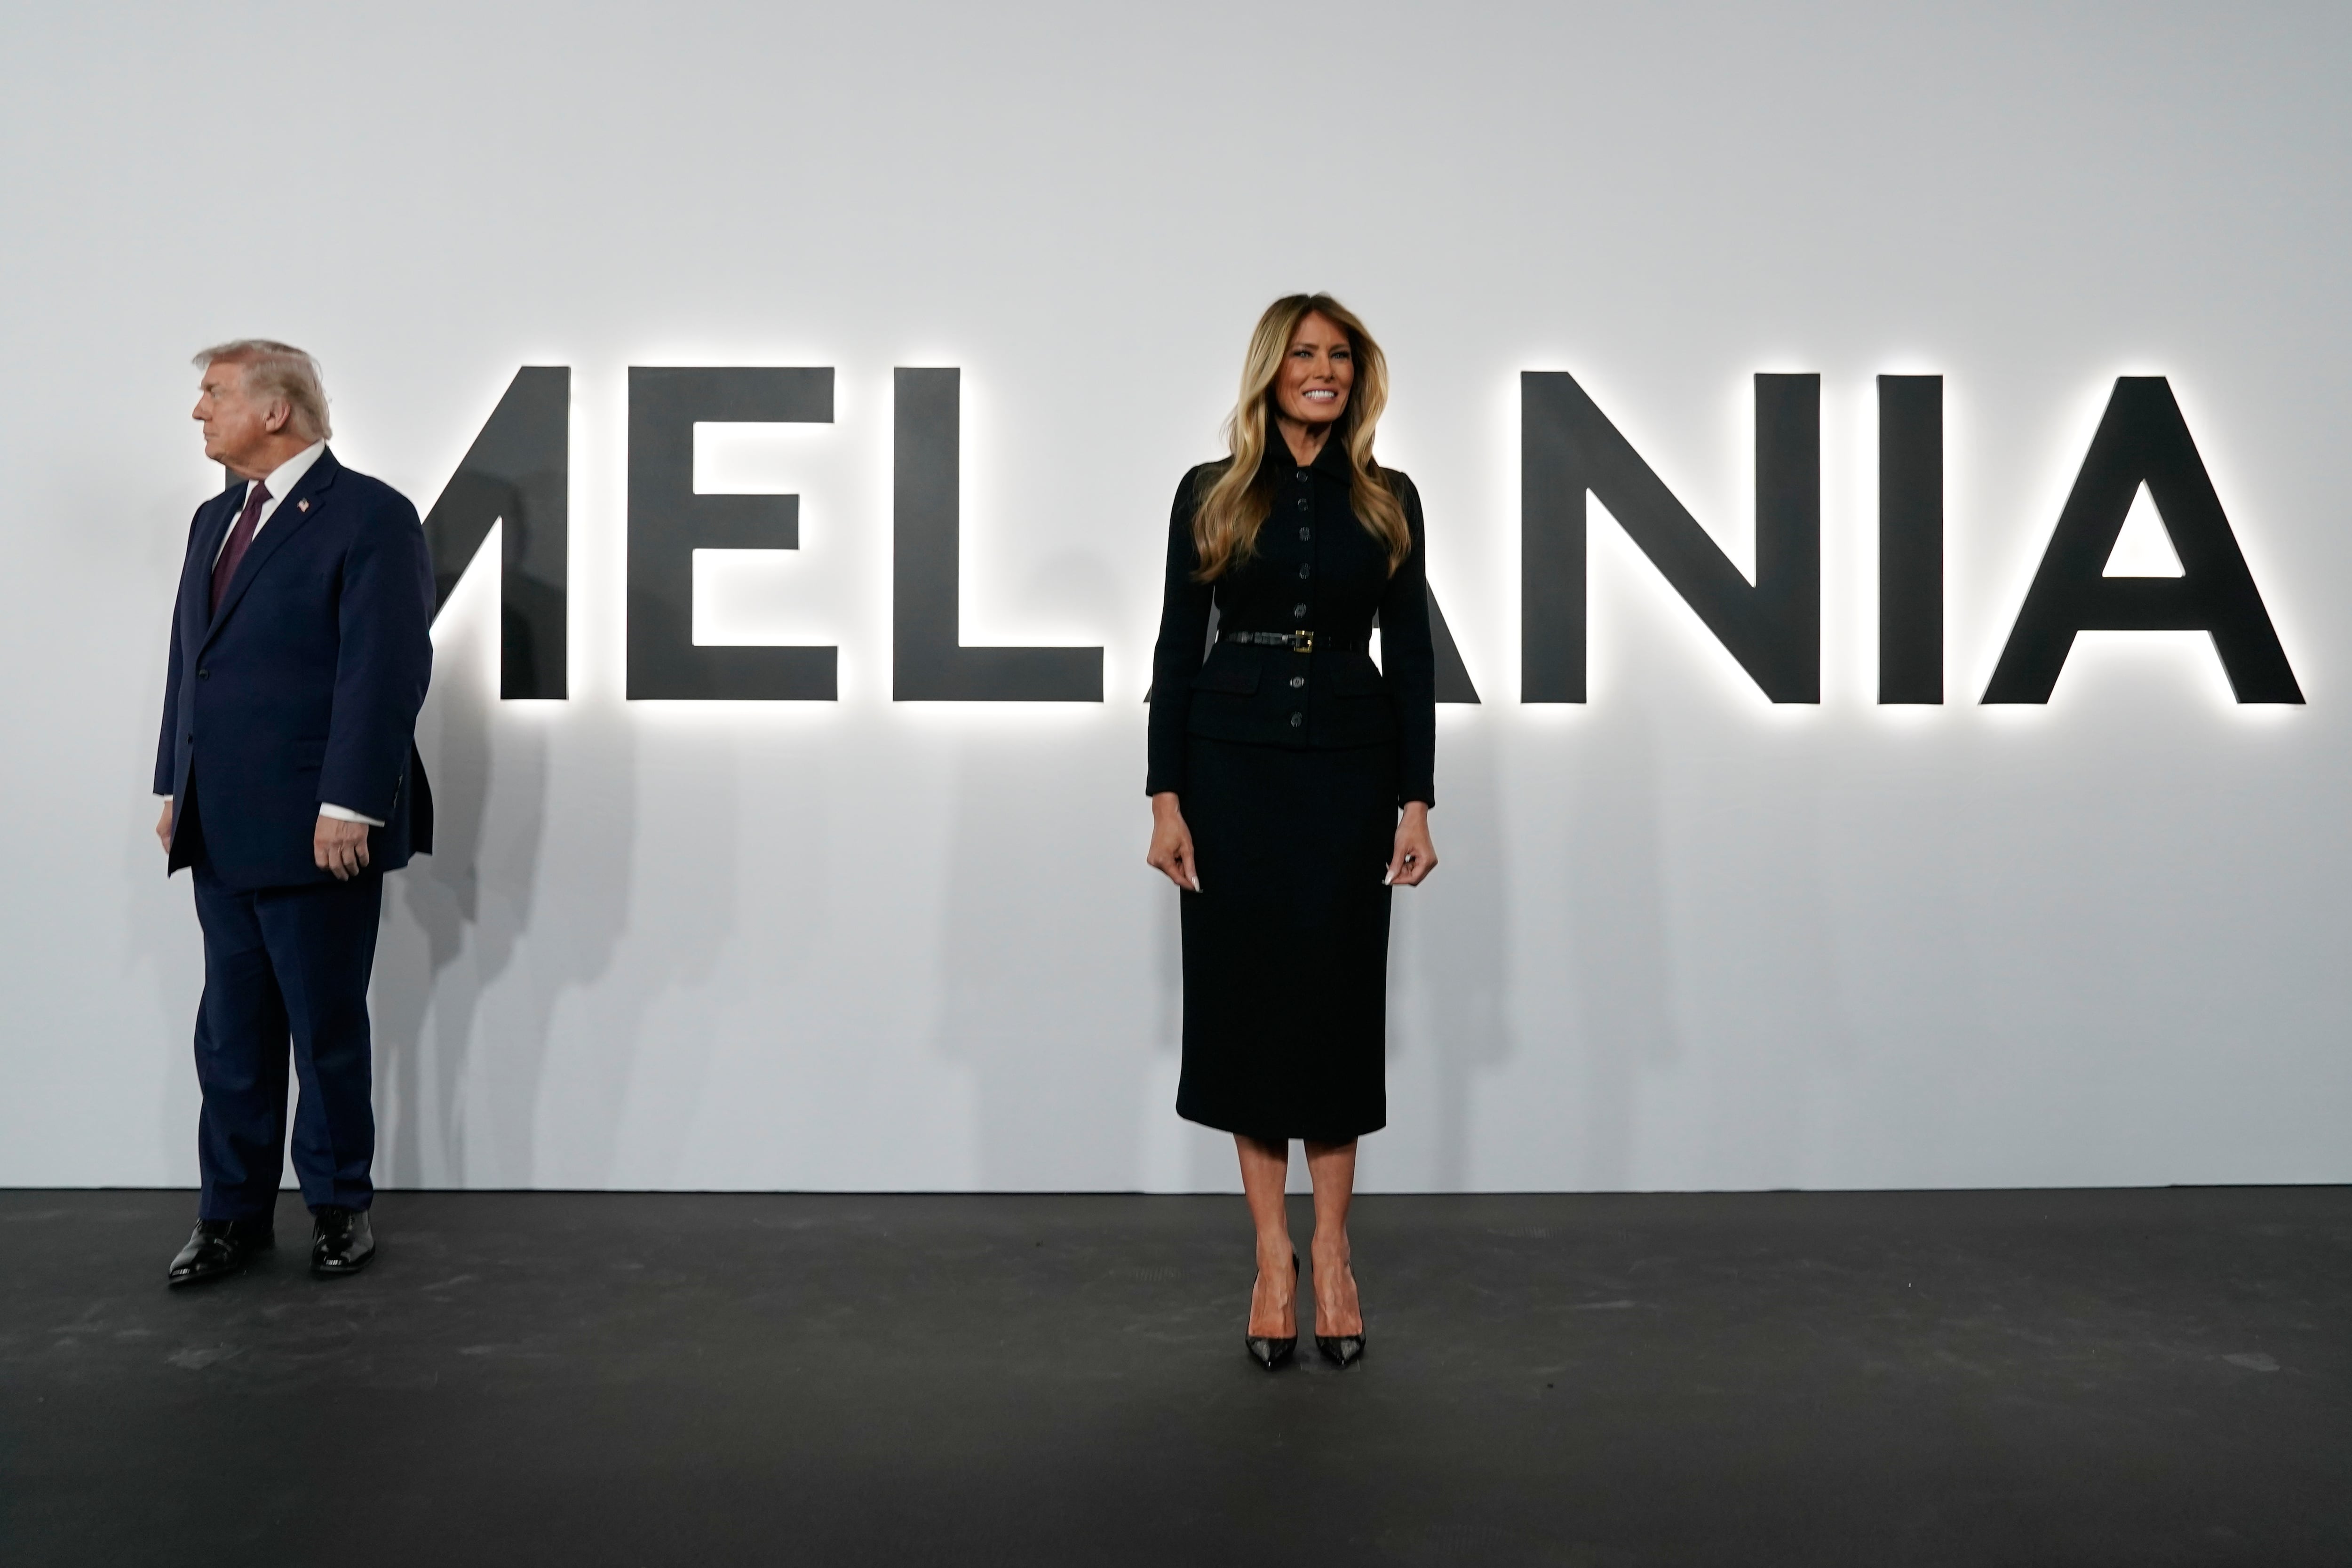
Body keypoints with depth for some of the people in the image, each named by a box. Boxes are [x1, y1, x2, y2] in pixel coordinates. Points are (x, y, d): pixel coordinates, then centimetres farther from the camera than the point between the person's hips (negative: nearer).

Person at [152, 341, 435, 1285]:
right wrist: (174, 788, 13)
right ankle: (233, 1215, 23)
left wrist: (348, 808, -20)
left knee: (327, 1033, 6)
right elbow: (188, 663, 19)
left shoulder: (368, 516, -10)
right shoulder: (215, 521, 16)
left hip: (315, 834, -7)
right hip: (223, 834, 7)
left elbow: (384, 672, -16)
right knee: (231, 1036, 12)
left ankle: (340, 1207, 22)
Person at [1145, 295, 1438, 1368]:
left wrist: (1417, 800, -4)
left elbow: (1411, 655, 4)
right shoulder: (1211, 495, 3)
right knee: (1245, 994, 2)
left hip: (1349, 769, 1)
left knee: (1337, 999, 4)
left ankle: (1332, 1253, 15)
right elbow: (1178, 649, 1)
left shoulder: (1388, 502, 6)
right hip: (1233, 766, 0)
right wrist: (1166, 798, -5)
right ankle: (1273, 1254, 13)